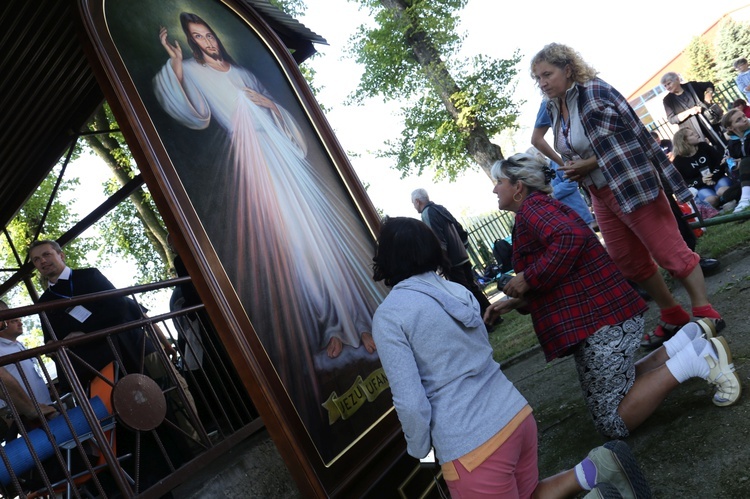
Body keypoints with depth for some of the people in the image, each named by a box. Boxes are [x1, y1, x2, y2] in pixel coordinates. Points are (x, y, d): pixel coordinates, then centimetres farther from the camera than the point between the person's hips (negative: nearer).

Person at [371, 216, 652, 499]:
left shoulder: (389, 315, -13)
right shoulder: (456, 290, 8)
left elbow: (411, 403, -15)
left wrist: (419, 450, 2)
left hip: (471, 445, -7)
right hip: (516, 414, 7)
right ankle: (594, 469, 6)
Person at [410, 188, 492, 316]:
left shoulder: (427, 213, -12)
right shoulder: (440, 208, 14)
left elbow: (439, 240, -20)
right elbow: (460, 230, 17)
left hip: (452, 262, -8)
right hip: (463, 256, 8)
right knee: (473, 287, 16)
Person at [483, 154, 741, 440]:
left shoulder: (533, 206, -12)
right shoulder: (539, 209, 18)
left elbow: (571, 238, -35)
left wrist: (528, 278, -22)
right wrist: (516, 302, 10)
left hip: (599, 321, -10)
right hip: (603, 313, 10)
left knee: (613, 423, 0)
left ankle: (692, 358, -3)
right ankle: (689, 338, 13)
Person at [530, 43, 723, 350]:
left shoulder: (595, 92, -13)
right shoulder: (553, 108, 8)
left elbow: (633, 135, -15)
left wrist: (591, 164, -17)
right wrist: (573, 169, 0)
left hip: (633, 185, -8)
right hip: (601, 196, 9)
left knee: (669, 250, -4)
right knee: (629, 261, 14)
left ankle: (705, 313, 11)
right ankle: (673, 316, 28)